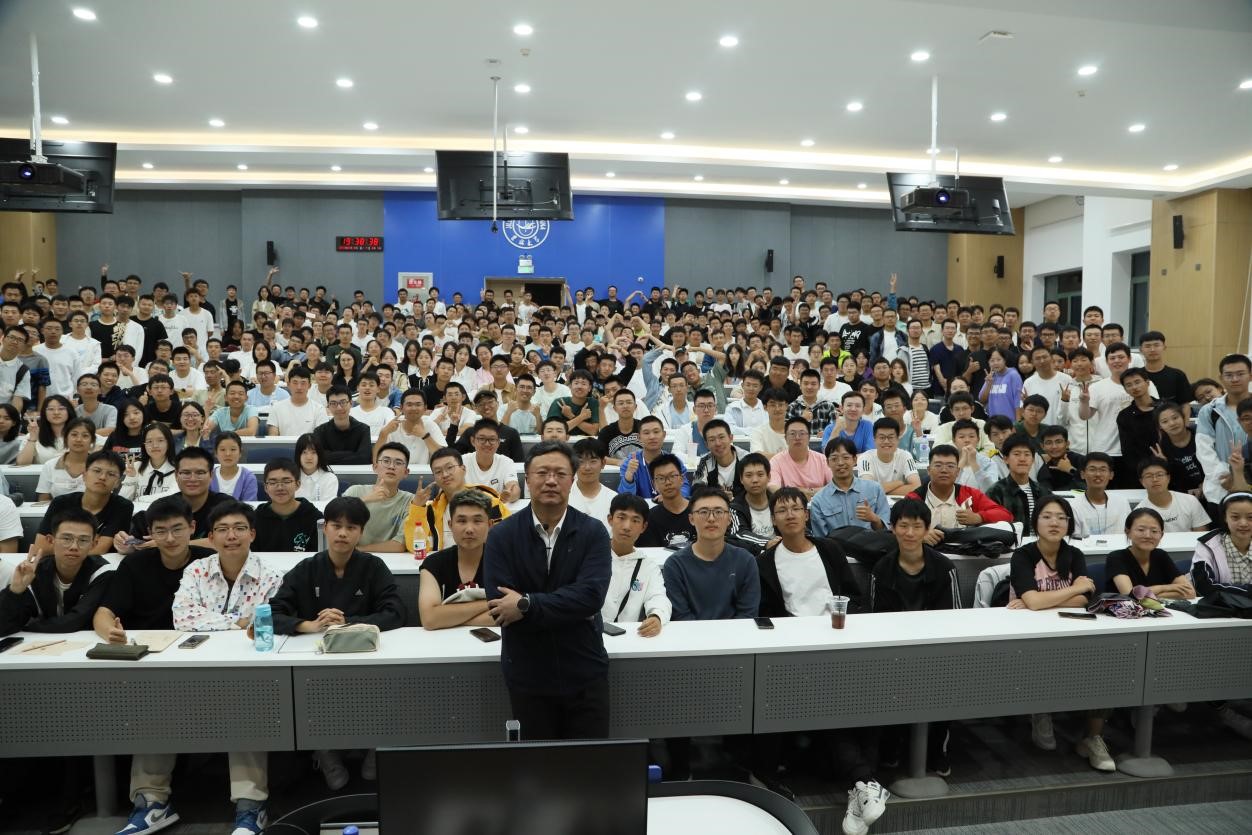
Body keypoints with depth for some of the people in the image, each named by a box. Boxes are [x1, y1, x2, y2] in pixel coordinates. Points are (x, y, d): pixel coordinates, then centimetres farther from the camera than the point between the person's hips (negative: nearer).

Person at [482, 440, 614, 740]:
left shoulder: (593, 532, -5)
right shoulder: (501, 536, -5)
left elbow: (592, 595, -18)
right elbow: (499, 608, -14)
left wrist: (526, 605, -21)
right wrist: (570, 611, -16)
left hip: (585, 672, 0)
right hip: (527, 674, 0)